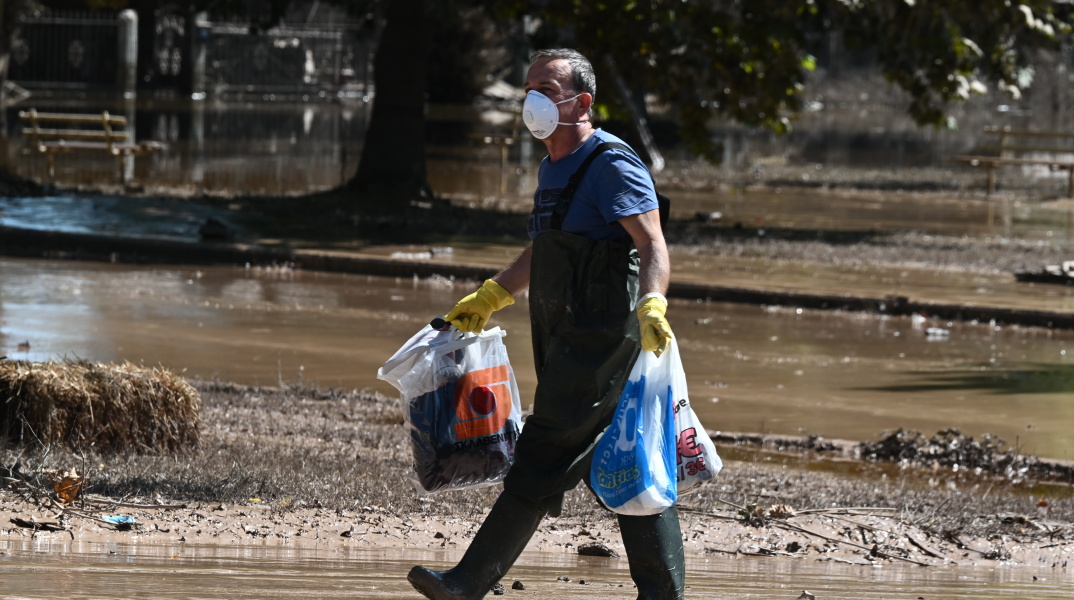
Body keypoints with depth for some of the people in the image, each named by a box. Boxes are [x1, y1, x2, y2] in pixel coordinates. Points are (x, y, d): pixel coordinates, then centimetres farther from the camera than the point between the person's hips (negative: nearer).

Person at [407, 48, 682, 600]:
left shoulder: (611, 165, -13)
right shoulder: (553, 167, 17)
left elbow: (653, 247, -22)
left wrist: (652, 305, -39)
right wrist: (489, 298, 37)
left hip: (600, 339, -10)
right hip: (566, 339, 10)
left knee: (546, 456, -7)